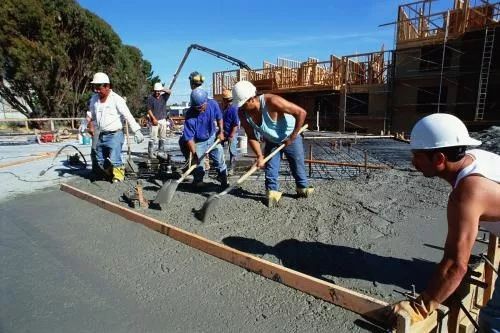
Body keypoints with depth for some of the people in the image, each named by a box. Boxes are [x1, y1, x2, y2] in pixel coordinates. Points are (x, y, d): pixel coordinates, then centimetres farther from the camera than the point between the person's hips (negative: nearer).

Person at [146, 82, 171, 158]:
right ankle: (150, 153, -7)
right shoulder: (150, 97, -4)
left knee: (163, 137, 10)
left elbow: (169, 92, -12)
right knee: (153, 137, -9)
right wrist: (153, 118, -14)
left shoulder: (163, 96, 7)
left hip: (163, 120, 5)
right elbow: (149, 110, -6)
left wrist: (162, 89, -25)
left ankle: (161, 151, 21)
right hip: (154, 120, -5)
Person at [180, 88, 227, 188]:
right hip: (198, 143, -3)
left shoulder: (213, 105, -19)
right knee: (198, 165, -3)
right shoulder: (190, 117, -29)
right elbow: (189, 138, -26)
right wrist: (194, 153, -30)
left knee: (220, 160, 11)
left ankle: (224, 180, 28)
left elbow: (219, 118, 4)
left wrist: (221, 132, 2)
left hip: (212, 138, 4)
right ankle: (198, 182, 17)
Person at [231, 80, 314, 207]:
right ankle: (272, 192, 12)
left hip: (290, 138, -3)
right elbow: (252, 137, -12)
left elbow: (301, 112, -33)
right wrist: (259, 156, -23)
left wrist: (292, 137, -28)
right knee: (270, 167, -2)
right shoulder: (243, 113, -22)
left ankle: (303, 189, 30)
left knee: (297, 165, 9)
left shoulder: (272, 102, -38)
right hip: (271, 141, 4)